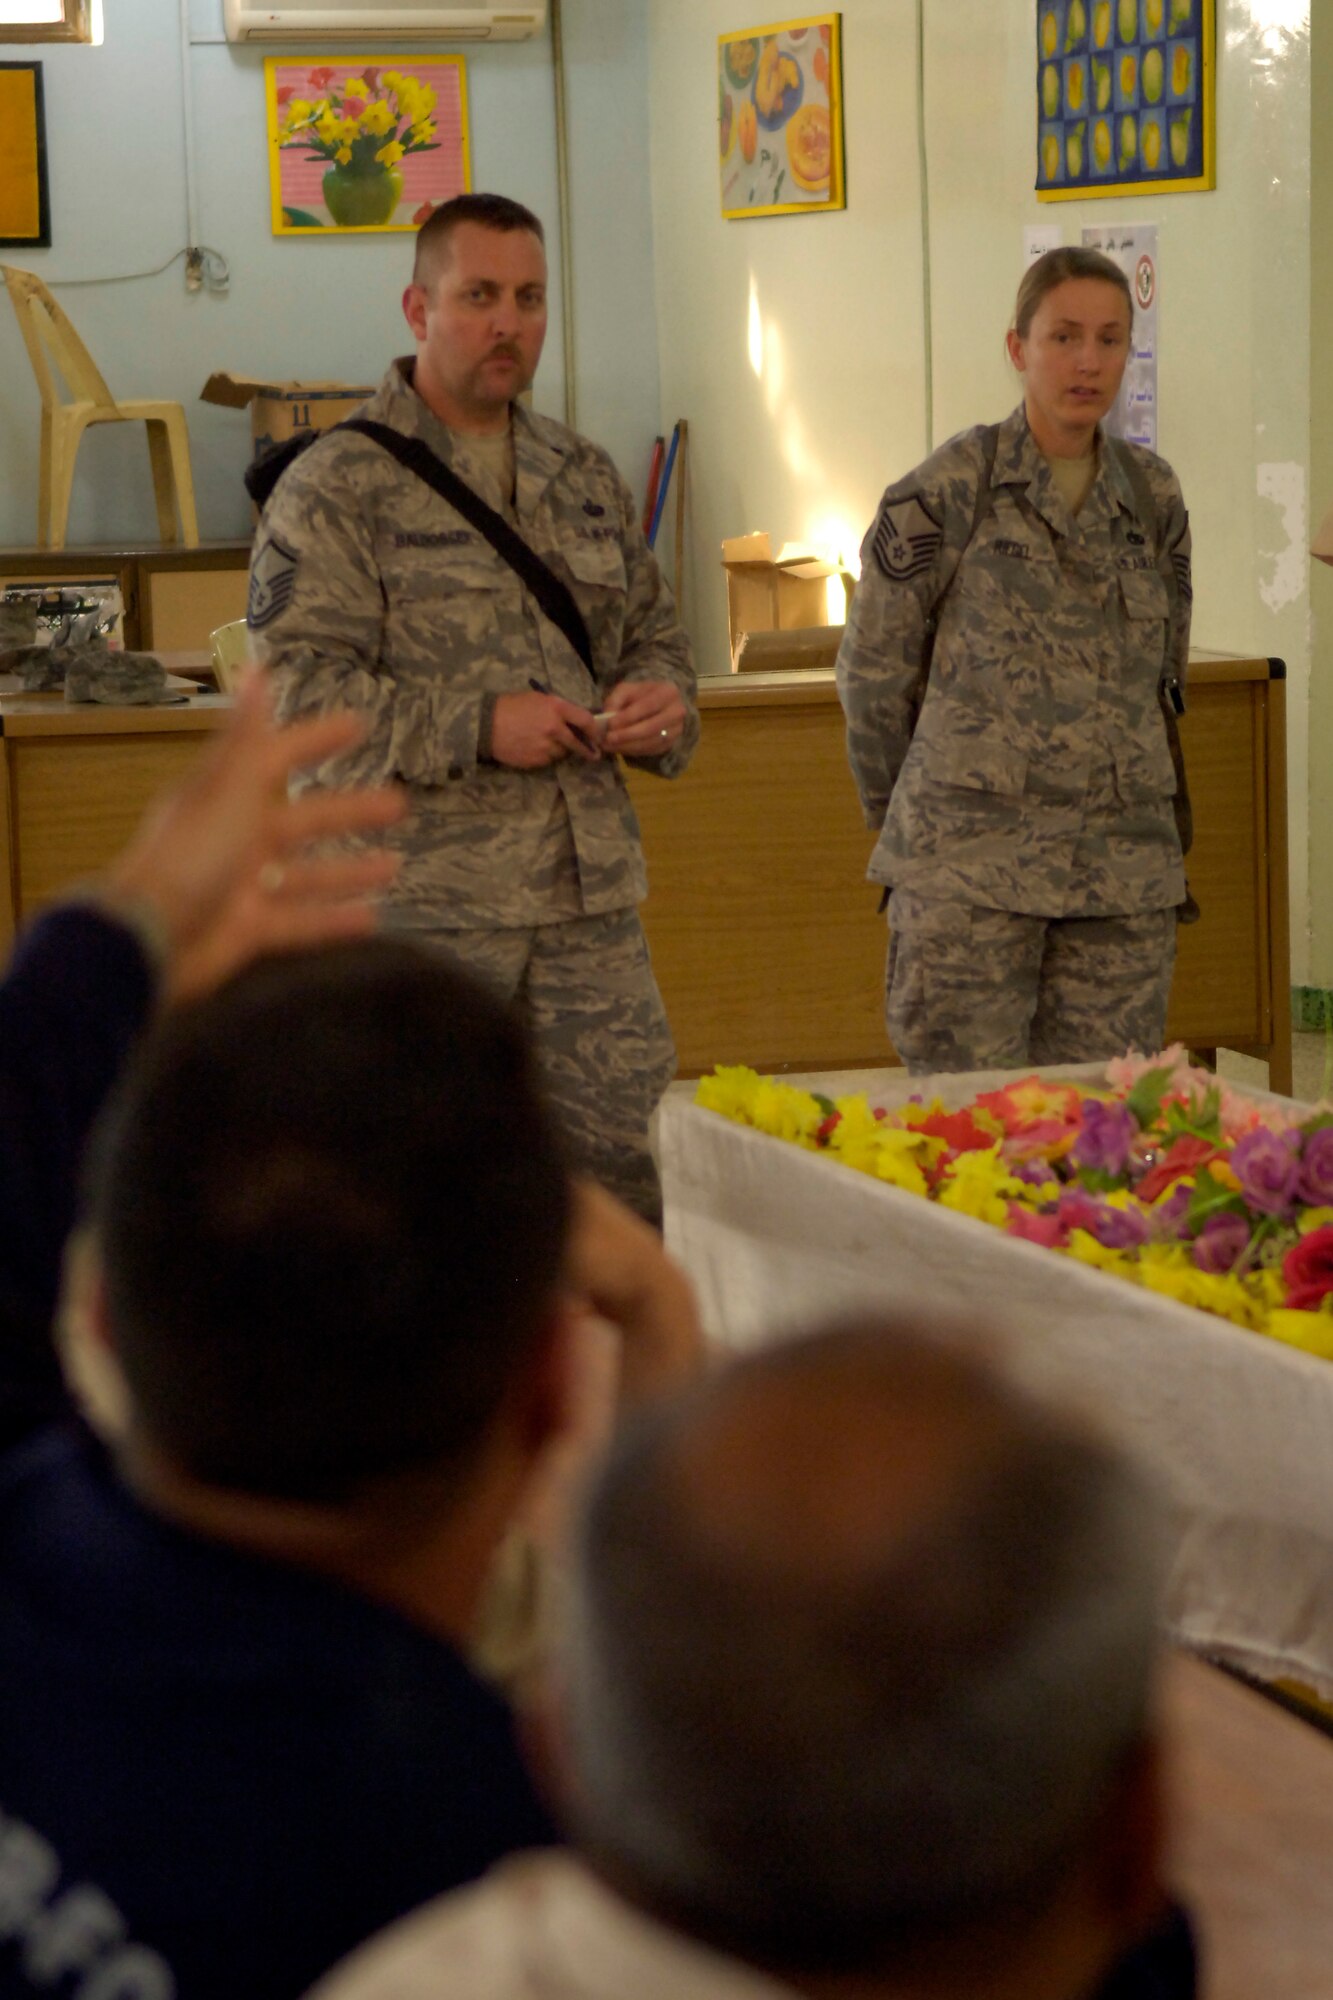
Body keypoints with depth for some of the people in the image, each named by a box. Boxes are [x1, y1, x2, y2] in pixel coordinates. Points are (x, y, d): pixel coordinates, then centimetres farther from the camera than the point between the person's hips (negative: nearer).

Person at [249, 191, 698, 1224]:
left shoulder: (585, 477, 16)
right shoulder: (336, 487, -4)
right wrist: (475, 726, -19)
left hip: (591, 893, 5)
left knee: (631, 1167, 3)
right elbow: (296, 686, -12)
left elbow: (652, 627, 26)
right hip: (421, 906, -5)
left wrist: (662, 699, 3)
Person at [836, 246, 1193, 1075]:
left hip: (1126, 874, 4)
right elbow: (872, 665, 3)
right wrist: (907, 814, 10)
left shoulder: (1153, 494, 10)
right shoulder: (951, 490, -3)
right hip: (970, 866, -4)